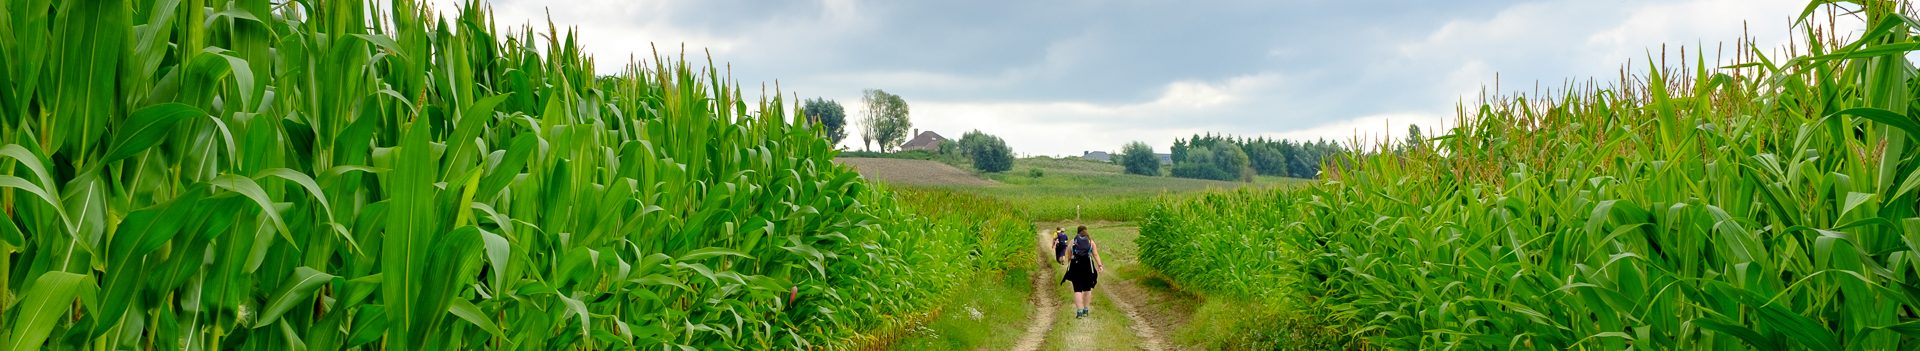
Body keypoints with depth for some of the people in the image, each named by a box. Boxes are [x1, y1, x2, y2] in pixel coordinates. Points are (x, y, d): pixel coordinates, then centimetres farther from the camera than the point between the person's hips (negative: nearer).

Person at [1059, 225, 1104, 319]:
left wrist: (1068, 263, 21)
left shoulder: (1073, 241, 5)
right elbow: (1096, 255, -3)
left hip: (1076, 266, -1)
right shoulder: (1091, 241, 6)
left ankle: (1079, 311, -11)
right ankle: (1085, 310, 18)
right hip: (1088, 266, 1)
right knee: (1087, 289, 15)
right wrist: (1100, 265, -5)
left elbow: (1069, 255, 6)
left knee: (1077, 289, 0)